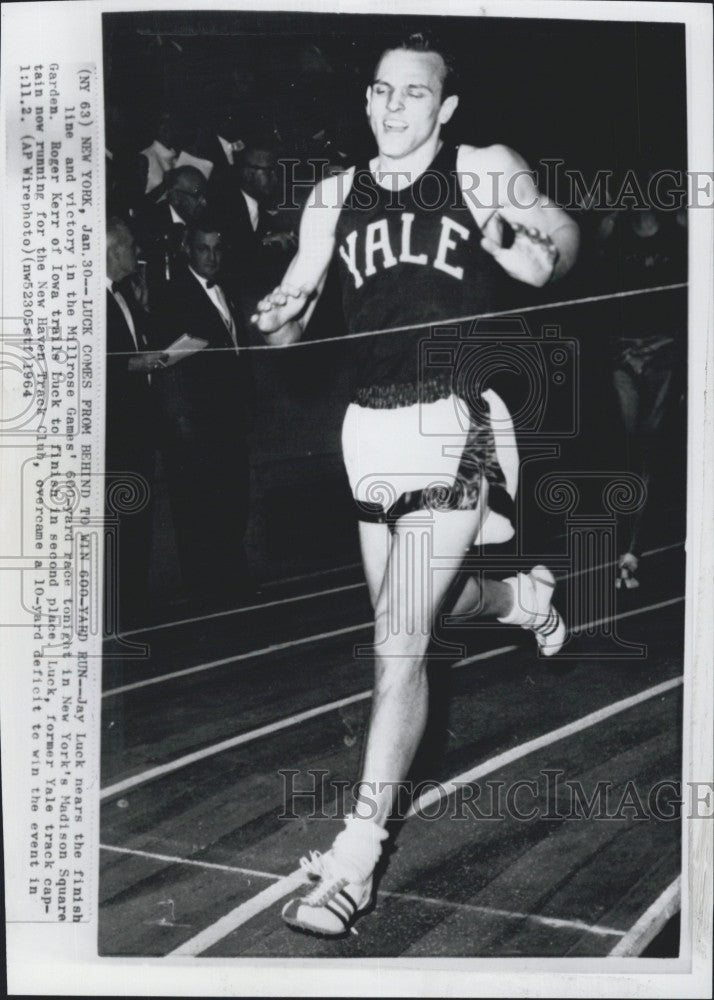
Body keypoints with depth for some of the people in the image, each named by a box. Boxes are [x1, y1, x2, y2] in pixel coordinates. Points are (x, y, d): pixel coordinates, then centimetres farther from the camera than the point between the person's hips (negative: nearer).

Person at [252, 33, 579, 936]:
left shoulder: (483, 170, 0)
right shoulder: (334, 197, 11)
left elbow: (559, 251, -9)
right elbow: (294, 308, 11)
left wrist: (540, 240, -32)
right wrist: (278, 319, -13)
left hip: (453, 421, -5)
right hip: (370, 423, 6)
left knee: (397, 643, -12)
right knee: (405, 615, 20)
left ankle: (356, 856, -3)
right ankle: (523, 596, 51)